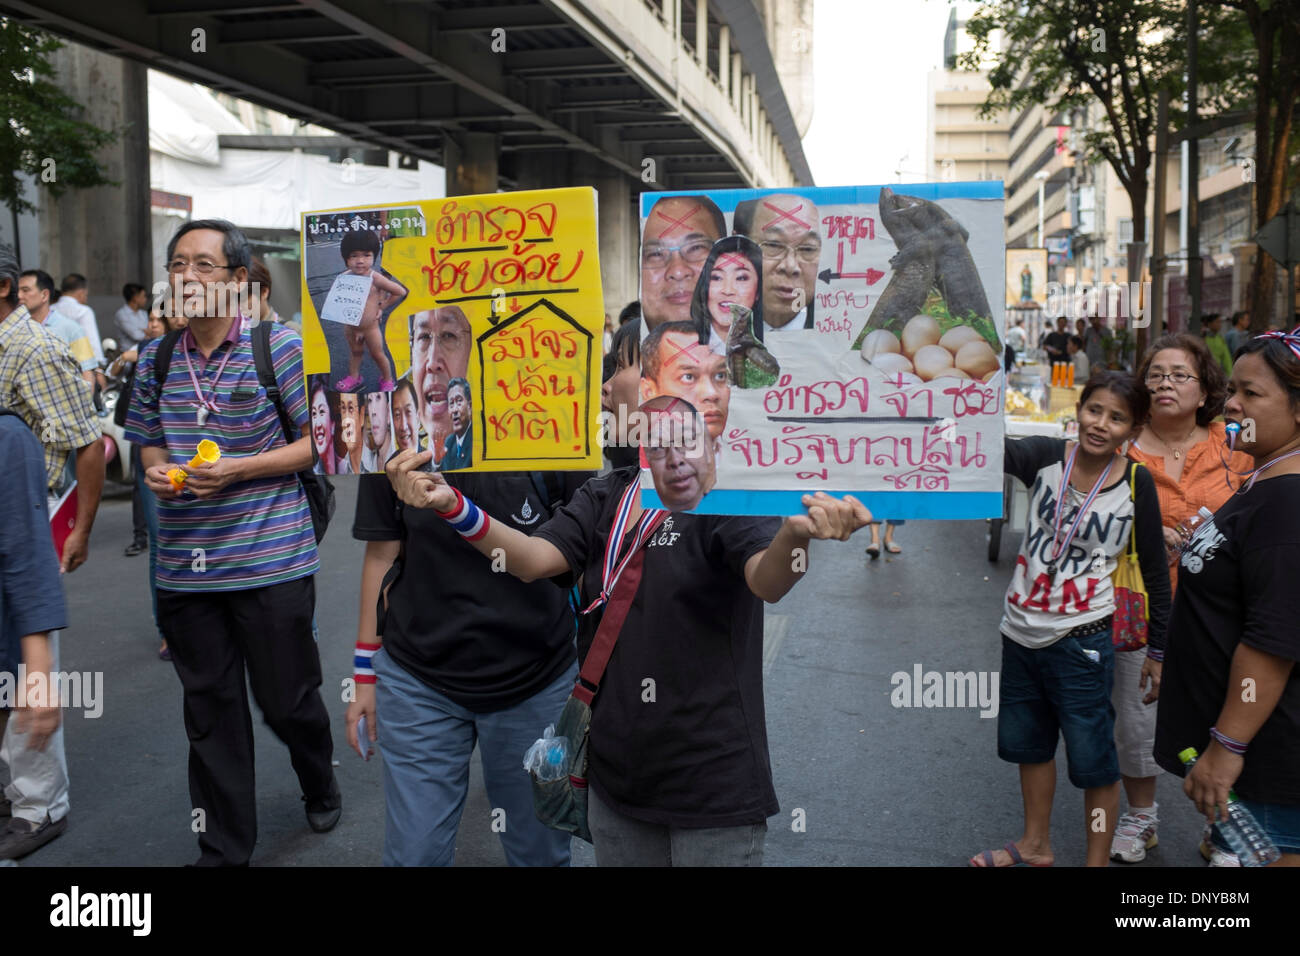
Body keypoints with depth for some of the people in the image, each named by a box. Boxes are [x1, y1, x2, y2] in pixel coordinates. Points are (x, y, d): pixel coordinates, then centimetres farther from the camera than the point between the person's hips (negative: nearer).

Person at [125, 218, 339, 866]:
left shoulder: (280, 347, -6)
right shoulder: (155, 359, 8)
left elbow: (318, 442, -5)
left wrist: (239, 470, -17)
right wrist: (157, 473, -3)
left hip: (271, 563, -4)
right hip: (185, 567, 4)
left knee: (287, 701, 8)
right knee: (210, 713, 12)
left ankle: (320, 786, 41)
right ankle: (223, 851, 27)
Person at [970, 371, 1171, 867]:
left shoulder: (1136, 484, -9)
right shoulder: (1045, 457, -5)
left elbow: (1155, 571, -1)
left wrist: (1158, 650, 2)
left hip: (1080, 640, -4)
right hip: (1021, 631, 4)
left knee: (1092, 759, 6)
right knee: (1028, 744, 20)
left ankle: (1097, 862, 26)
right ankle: (1036, 844, 41)